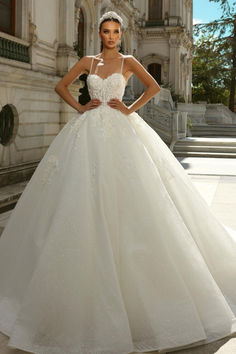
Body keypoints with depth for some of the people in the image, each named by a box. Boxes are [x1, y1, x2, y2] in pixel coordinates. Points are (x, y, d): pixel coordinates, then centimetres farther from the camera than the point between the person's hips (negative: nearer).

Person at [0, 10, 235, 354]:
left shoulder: (128, 61, 7)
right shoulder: (88, 61, 13)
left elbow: (154, 86, -1)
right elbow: (61, 86, 17)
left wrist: (130, 109, -6)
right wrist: (80, 107, 5)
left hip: (120, 132, -2)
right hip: (89, 132, 2)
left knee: (125, 195, -6)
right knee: (84, 201, -2)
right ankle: (89, 271, 11)